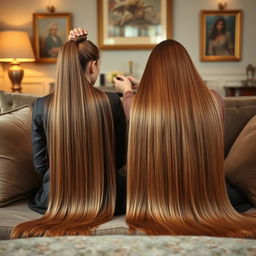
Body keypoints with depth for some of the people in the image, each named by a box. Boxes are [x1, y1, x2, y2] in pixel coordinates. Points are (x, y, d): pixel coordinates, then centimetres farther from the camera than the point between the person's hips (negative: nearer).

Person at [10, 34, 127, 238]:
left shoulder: (42, 106, -9)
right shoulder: (112, 102, -12)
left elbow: (40, 164, -1)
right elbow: (119, 159, 0)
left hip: (57, 200, 1)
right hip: (105, 199, 0)